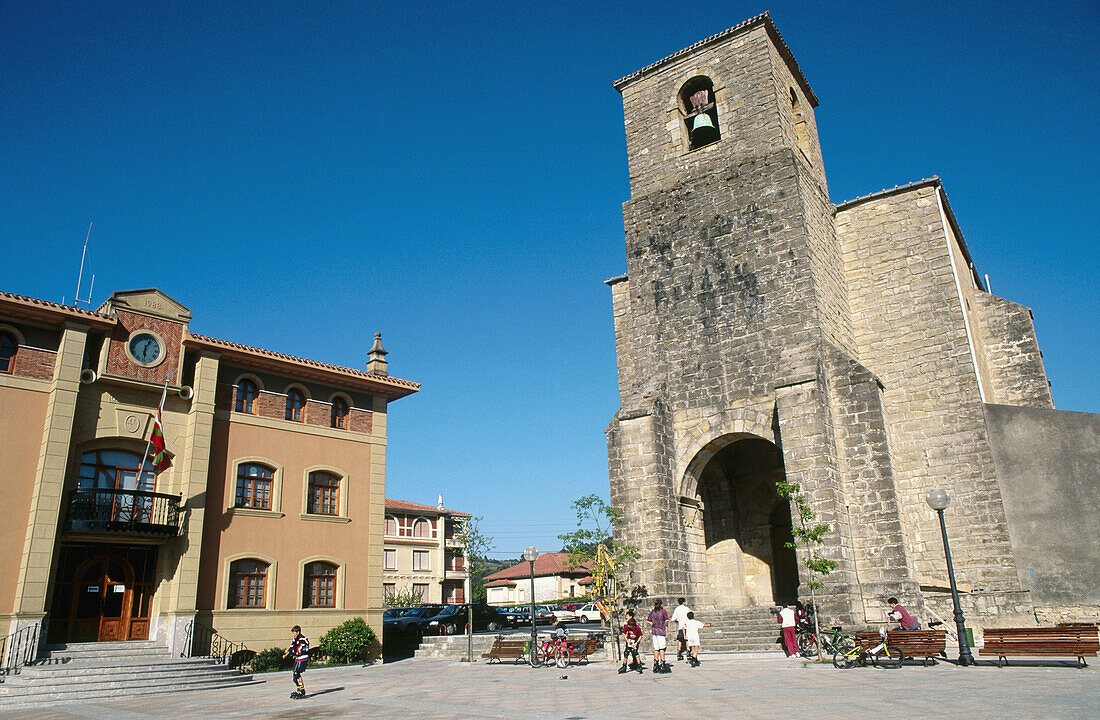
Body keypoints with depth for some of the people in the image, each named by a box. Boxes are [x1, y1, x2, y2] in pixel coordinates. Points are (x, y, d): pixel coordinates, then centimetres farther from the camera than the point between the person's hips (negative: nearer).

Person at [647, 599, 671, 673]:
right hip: (660, 631, -5)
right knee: (662, 648, -3)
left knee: (656, 648, 11)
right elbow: (667, 621, -13)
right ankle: (662, 664, -6)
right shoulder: (663, 611, -4)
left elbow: (649, 621, 7)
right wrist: (665, 625, 6)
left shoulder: (652, 612, 11)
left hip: (654, 631, 5)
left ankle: (656, 665, 13)